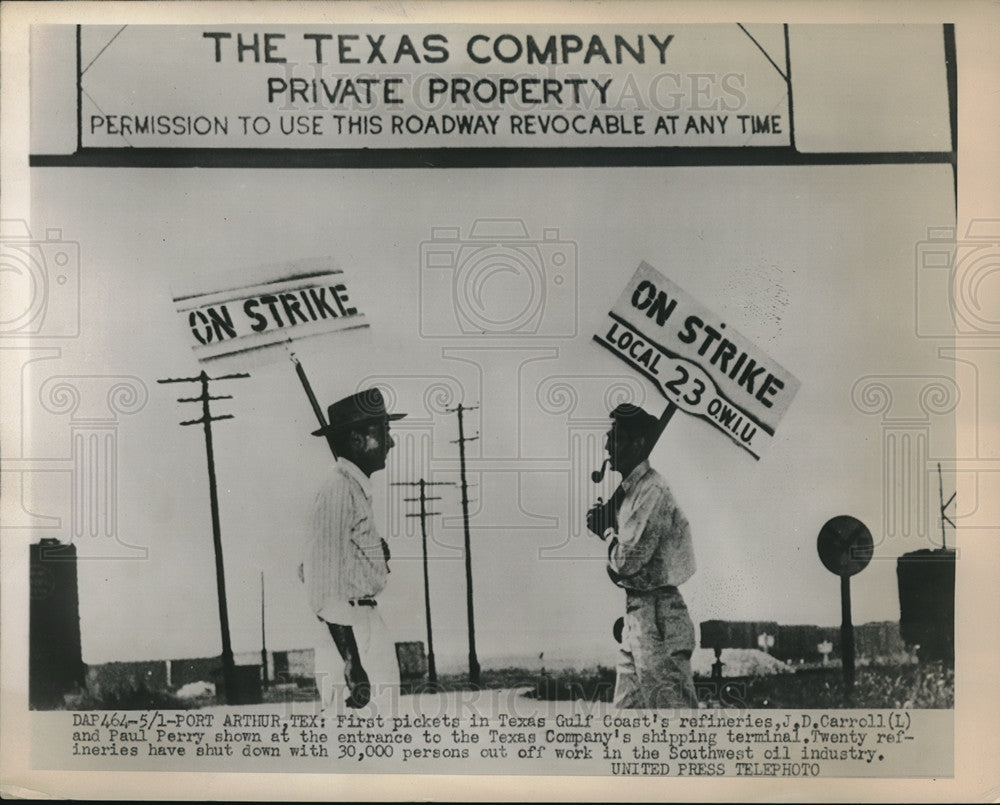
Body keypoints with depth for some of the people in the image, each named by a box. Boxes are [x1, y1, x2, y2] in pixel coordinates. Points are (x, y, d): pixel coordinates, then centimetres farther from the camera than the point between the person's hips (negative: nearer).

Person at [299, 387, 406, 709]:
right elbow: (326, 587, -19)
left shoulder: (357, 488, 17)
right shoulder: (338, 491, -14)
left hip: (367, 621, 10)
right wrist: (352, 664, -21)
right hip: (347, 631, -10)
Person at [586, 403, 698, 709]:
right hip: (636, 610, 10)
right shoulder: (629, 489, 13)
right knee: (627, 708, 16)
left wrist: (607, 530, -3)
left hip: (657, 614, -10)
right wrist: (607, 524, 0)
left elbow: (628, 560, -20)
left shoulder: (652, 491, -16)